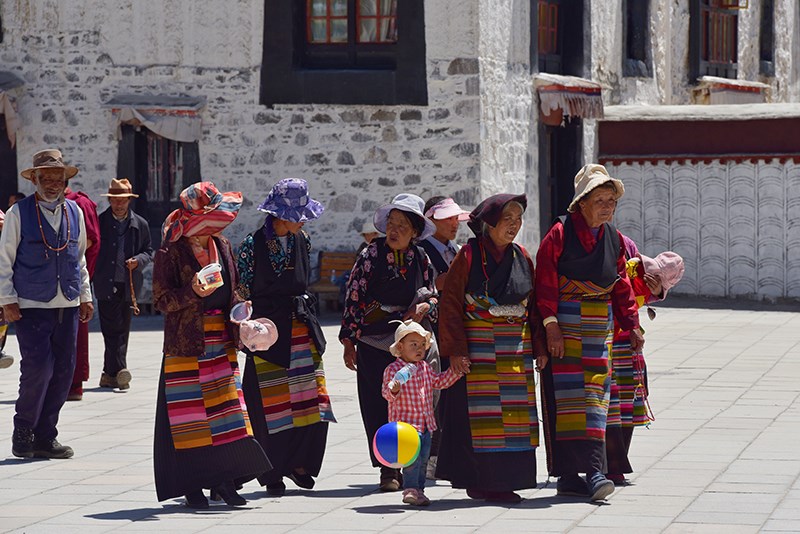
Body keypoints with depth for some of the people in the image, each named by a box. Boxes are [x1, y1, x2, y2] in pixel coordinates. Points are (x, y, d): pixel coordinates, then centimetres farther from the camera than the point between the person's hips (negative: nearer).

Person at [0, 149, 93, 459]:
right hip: (31, 306, -5)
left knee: (63, 371, 3)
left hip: (68, 306, 5)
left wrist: (85, 296, 17)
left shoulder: (74, 212, 12)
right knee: (38, 367, -12)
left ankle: (45, 436, 13)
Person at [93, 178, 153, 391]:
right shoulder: (100, 222, 2)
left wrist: (138, 261, -7)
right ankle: (119, 370, -15)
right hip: (106, 284, -3)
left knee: (122, 330, 6)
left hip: (128, 285, 3)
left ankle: (110, 373, 13)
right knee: (112, 329, -10)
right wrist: (92, 277, -6)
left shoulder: (140, 225, 8)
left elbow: (149, 252, 14)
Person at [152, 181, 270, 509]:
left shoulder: (222, 247, 11)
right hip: (186, 344, -6)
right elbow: (161, 300, -9)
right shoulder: (171, 252, -7)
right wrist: (193, 292, -24)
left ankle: (222, 479, 9)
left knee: (226, 410, 3)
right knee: (189, 415, -3)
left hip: (221, 343, 6)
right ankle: (192, 486, 3)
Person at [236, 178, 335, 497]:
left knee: (312, 402, 1)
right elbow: (242, 293, -5)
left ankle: (298, 463, 16)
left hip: (301, 329, 5)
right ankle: (273, 475, 8)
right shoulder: (252, 245, -9)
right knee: (272, 406, -2)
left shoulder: (301, 241, 7)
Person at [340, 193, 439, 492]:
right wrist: (349, 340, -5)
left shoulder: (421, 259, 6)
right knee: (378, 405, -3)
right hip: (373, 341, -2)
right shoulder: (371, 254, -2)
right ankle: (388, 470, 1)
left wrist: (424, 306, -9)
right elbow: (353, 296, -1)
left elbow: (433, 296, 16)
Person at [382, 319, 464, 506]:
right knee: (412, 456, -17)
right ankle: (410, 490, -11)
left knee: (423, 458, 12)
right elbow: (387, 394, -13)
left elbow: (440, 381, 23)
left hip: (425, 423, 8)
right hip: (406, 422, -7)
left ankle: (418, 490, 21)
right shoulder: (392, 369, -10)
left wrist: (455, 371, 12)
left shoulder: (425, 368, 12)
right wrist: (393, 390, -35)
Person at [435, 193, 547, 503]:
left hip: (516, 349, 5)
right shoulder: (469, 255, -4)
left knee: (516, 413, 3)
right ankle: (479, 482, -2)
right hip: (478, 347, -5)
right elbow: (451, 304, -6)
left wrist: (539, 348, 8)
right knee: (479, 415, -7)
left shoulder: (522, 258, 10)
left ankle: (507, 480, 10)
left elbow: (533, 307, 15)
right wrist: (455, 349, -13)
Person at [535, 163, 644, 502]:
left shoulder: (613, 239, 11)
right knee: (567, 394, -8)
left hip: (599, 326, 6)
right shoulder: (560, 233, -8)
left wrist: (631, 325, 14)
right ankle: (569, 474, -8)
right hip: (564, 324, -6)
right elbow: (545, 282, -11)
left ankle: (593, 471, 3)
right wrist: (551, 325, -16)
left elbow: (622, 287, 17)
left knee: (595, 392, 3)